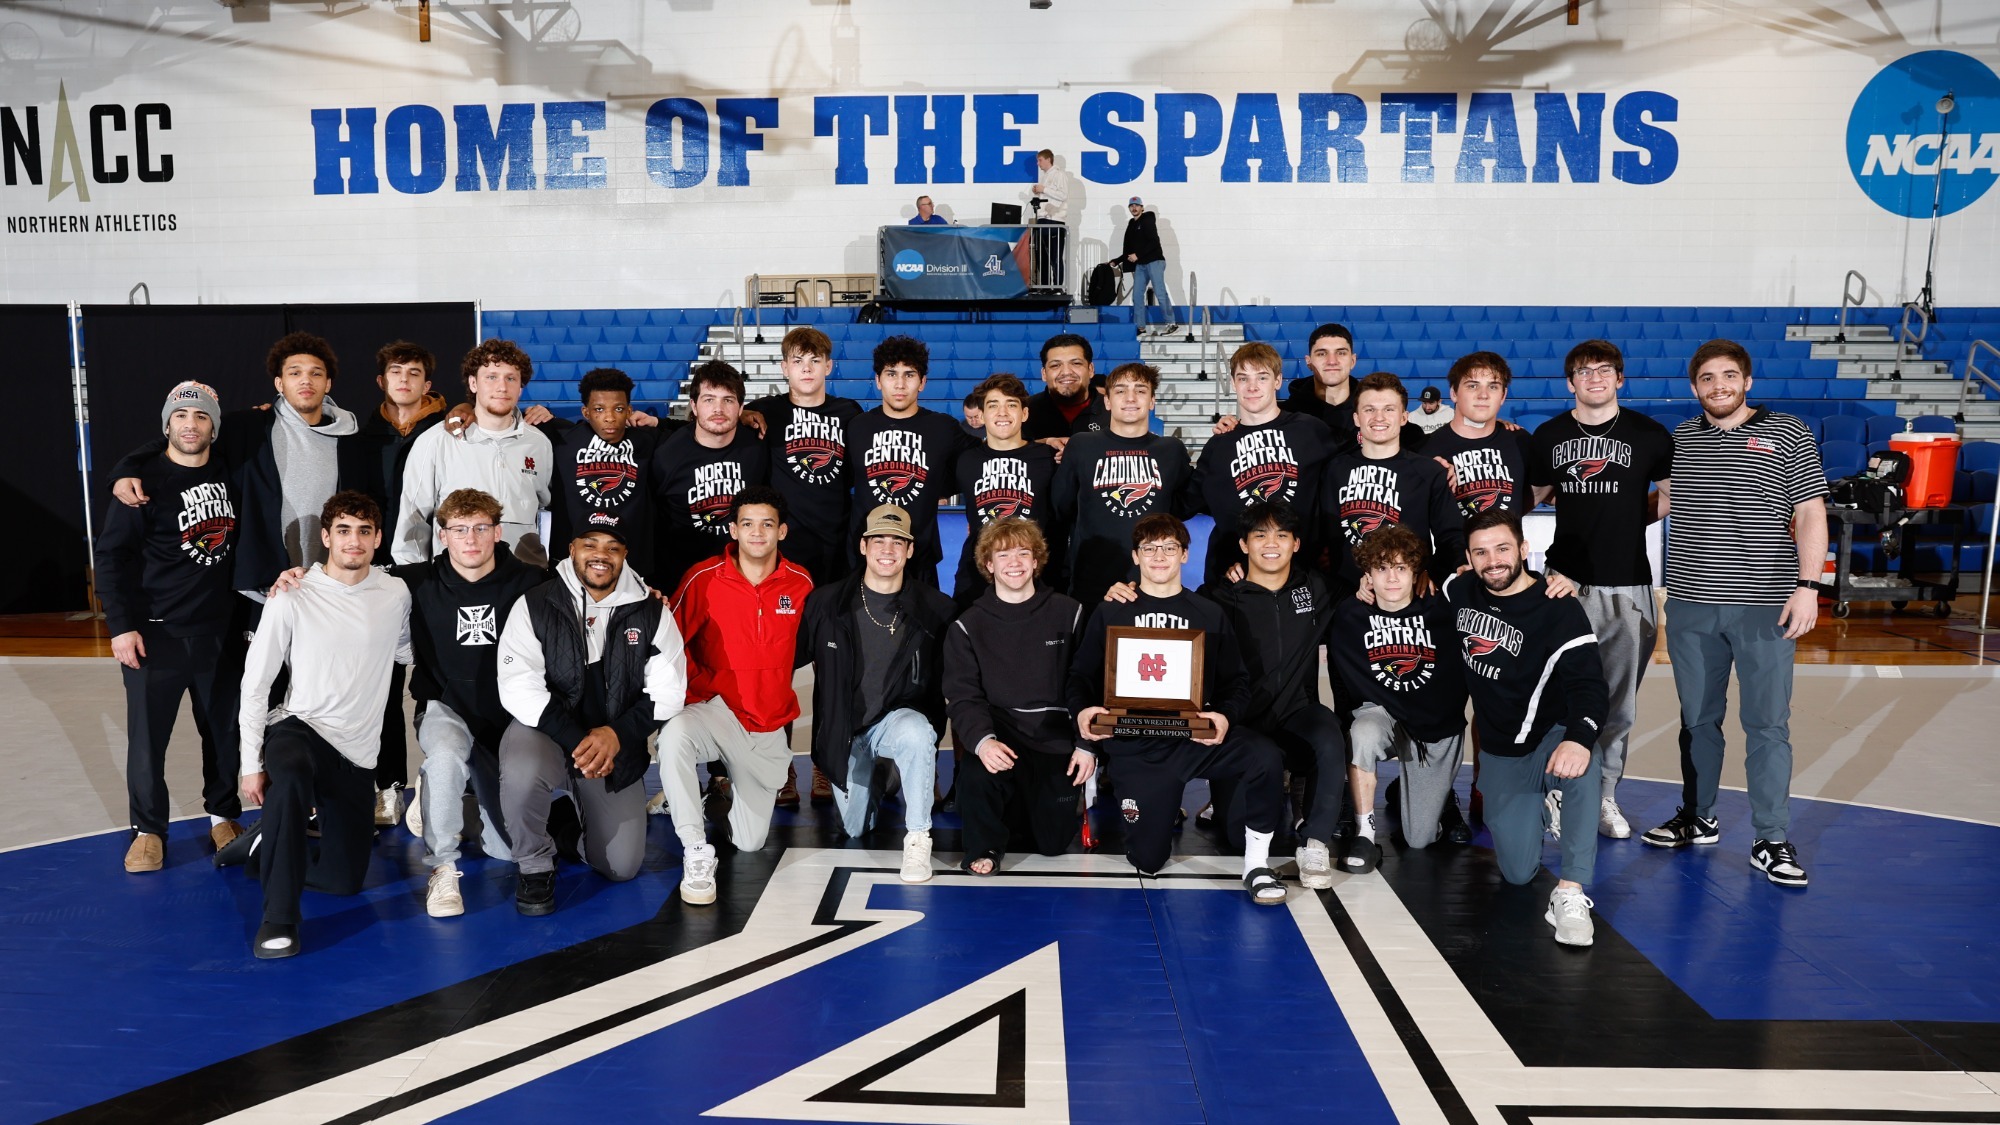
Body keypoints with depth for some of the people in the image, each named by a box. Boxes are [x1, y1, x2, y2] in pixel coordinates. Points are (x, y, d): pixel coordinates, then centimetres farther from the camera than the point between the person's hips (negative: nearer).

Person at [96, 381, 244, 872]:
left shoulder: (228, 474, 5)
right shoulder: (144, 482, -8)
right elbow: (112, 555, -7)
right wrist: (121, 625, -12)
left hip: (222, 631, 4)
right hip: (156, 634, -3)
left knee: (224, 729, 10)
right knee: (148, 735, 3)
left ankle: (223, 814, 26)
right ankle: (148, 829, 17)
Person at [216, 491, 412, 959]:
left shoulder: (395, 594, 0)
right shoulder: (292, 598, -7)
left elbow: (405, 654, 19)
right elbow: (255, 685, -5)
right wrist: (251, 764, -8)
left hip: (358, 751, 4)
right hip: (301, 728, -3)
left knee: (345, 879, 5)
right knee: (290, 774, -42)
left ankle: (266, 843, 33)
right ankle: (279, 917, -30)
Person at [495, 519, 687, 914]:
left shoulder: (652, 613, -4)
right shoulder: (533, 606, -9)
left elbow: (667, 693, -6)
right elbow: (518, 689, -17)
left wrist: (617, 734, -21)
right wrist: (576, 741, -26)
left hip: (618, 749, 2)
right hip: (545, 732, -2)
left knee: (621, 867, -2)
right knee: (521, 773, -37)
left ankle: (570, 820, 32)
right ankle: (534, 865, -7)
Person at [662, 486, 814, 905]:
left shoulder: (801, 584, -3)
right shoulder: (704, 578, -10)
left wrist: (786, 703, 11)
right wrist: (701, 686, -11)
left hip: (771, 728, 3)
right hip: (717, 711, -2)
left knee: (749, 842, 6)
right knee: (675, 736, -39)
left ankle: (726, 789, 41)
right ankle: (696, 852, -24)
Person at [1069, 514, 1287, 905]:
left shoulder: (1209, 614, 11)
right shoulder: (1110, 612, 9)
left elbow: (1236, 681, 8)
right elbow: (1081, 675, 9)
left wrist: (1226, 716, -14)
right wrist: (1082, 711, -14)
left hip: (1197, 736, 0)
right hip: (1135, 744, 0)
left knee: (1265, 755, -31)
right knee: (1148, 860, -2)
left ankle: (1256, 864, -12)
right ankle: (1160, 806, 34)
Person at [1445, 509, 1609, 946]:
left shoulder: (1559, 611, -17)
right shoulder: (1460, 592, -3)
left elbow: (1587, 684, -29)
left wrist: (1580, 738, -48)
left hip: (1551, 740, -4)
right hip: (1499, 754, 4)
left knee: (1580, 767, -42)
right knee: (1518, 872, 0)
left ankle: (1570, 894, -35)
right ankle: (1532, 807, 33)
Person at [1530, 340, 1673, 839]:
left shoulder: (1649, 434, 3)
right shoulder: (1548, 436, 7)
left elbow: (1671, 493, 14)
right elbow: (1533, 496, 18)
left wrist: (1632, 518, 5)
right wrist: (1584, 506, 6)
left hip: (1627, 583, 0)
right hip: (1566, 580, 0)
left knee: (1619, 699, 6)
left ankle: (1605, 794, 18)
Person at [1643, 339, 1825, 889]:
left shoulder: (1788, 435, 2)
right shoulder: (1678, 440, 11)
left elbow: (1810, 514, -2)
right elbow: (1653, 502, 23)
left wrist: (1808, 585, -11)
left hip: (1765, 606, -3)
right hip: (1690, 604, 3)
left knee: (1767, 723, -2)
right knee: (1697, 717, 12)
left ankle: (1772, 841, 6)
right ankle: (1697, 818, 26)